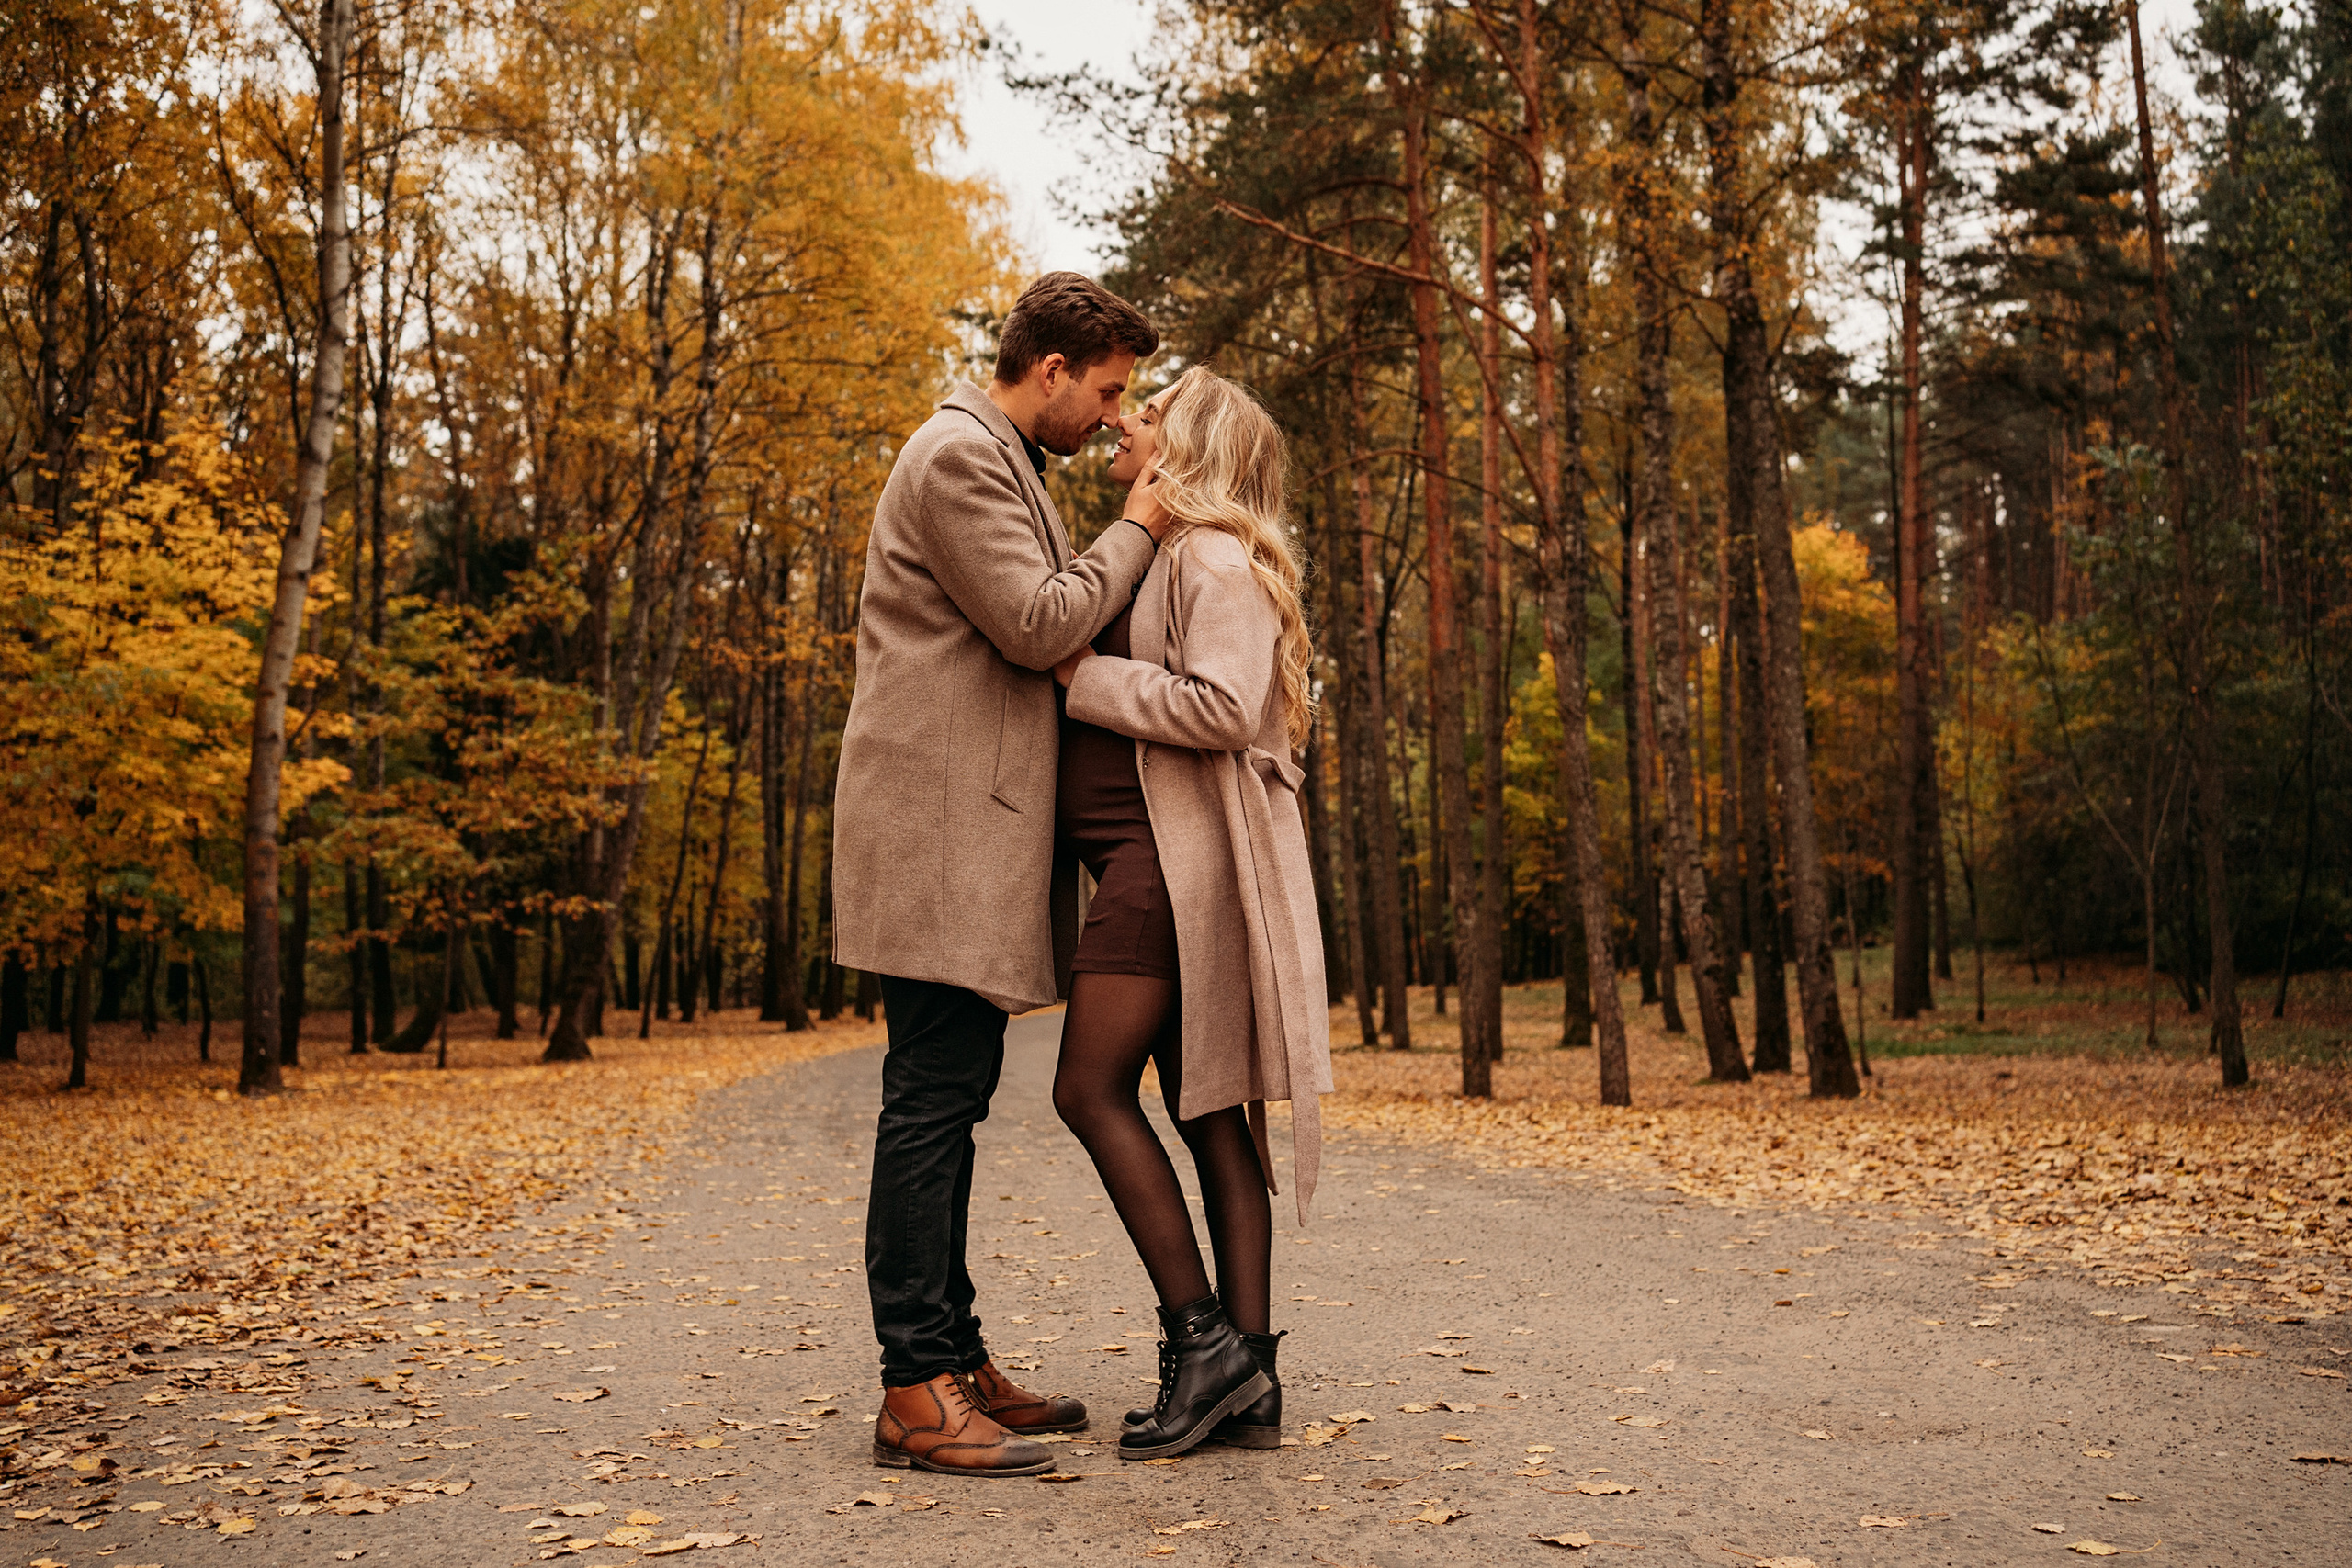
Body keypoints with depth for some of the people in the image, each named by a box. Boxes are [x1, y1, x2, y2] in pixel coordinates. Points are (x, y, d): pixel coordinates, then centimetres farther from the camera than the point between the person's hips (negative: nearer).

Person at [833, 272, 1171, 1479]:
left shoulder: (1007, 467, 24)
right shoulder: (960, 455, -9)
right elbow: (1039, 625, -16)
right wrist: (1139, 531, -4)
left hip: (980, 825, 11)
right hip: (939, 821, -11)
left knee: (950, 1095, 10)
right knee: (932, 1095, -10)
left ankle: (956, 1361, 17)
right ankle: (915, 1389, -6)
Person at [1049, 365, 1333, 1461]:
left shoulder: (1216, 555, -6)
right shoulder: (1153, 556, 24)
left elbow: (1223, 706, -20)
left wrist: (1082, 673, -13)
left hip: (1177, 854, -10)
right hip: (1146, 857, 10)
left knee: (1093, 1089, -11)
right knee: (1206, 1110, 5)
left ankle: (1204, 1338, -5)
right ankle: (1247, 1384, 7)